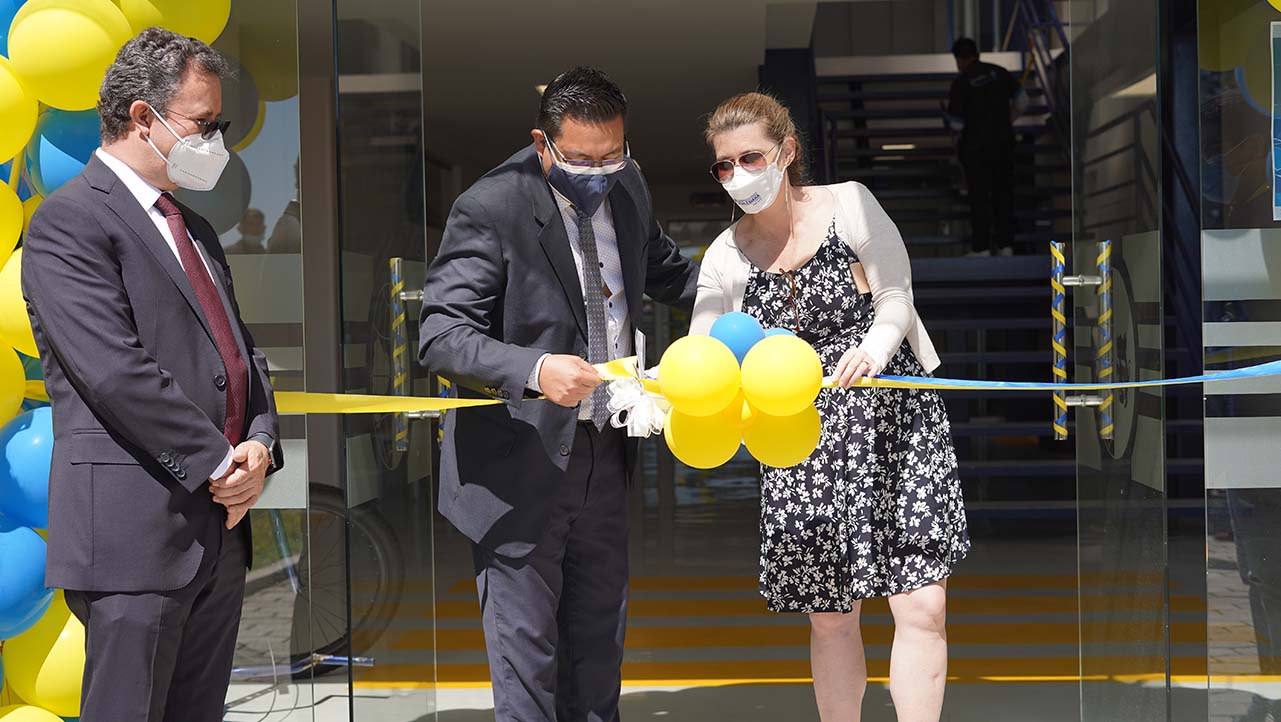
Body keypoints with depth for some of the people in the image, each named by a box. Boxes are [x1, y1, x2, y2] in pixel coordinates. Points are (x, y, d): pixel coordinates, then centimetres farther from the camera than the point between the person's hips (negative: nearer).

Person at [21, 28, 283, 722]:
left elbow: (239, 351, 21)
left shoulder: (194, 229, 20)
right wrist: (218, 463, -14)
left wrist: (261, 443, 1)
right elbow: (116, 371, -18)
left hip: (220, 528, 8)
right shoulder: (69, 221, -8)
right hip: (136, 533, -8)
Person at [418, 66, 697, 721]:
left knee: (599, 635, 19)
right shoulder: (489, 210, -18)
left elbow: (662, 269, 22)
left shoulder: (627, 189, 3)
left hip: (604, 449, 7)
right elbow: (441, 335, -23)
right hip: (521, 460, -6)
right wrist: (534, 370, -38)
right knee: (526, 643, 3)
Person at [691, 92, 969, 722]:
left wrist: (874, 347, -25)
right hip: (805, 442, 2)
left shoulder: (848, 204, -3)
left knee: (922, 606, -8)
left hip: (896, 416, -2)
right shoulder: (726, 258, 3)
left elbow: (896, 300, -4)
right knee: (830, 616, 7)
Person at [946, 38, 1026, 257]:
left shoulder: (961, 82, -12)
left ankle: (981, 248, 4)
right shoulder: (999, 72, 1)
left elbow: (956, 123, -10)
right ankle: (1005, 245, 16)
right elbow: (1022, 101, 5)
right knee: (1004, 193, 13)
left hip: (977, 145, -4)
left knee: (979, 196, 3)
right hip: (1004, 141, 4)